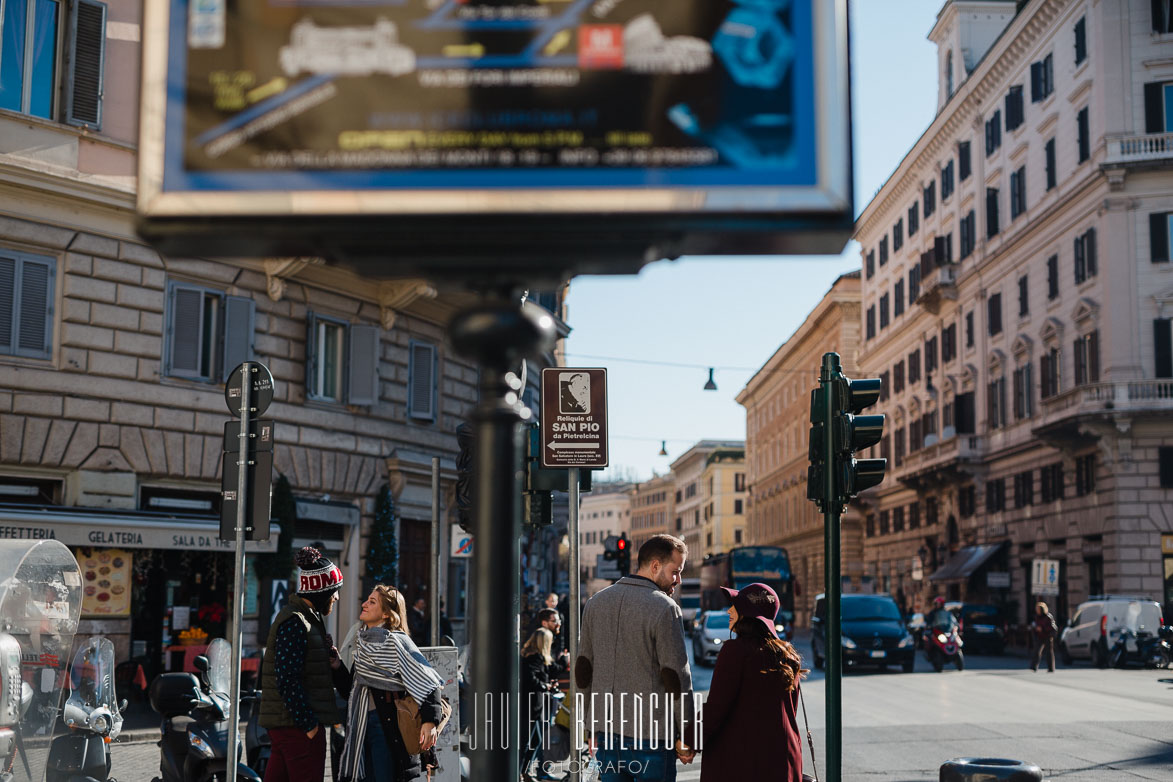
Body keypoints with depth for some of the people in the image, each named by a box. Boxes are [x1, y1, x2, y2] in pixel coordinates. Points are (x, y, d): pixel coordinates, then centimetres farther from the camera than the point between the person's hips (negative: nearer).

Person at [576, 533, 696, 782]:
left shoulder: (596, 603, 9)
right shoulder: (664, 608, -12)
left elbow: (583, 670, 14)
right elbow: (677, 677, -12)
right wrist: (685, 736, -4)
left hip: (606, 731, 6)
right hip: (651, 734, -6)